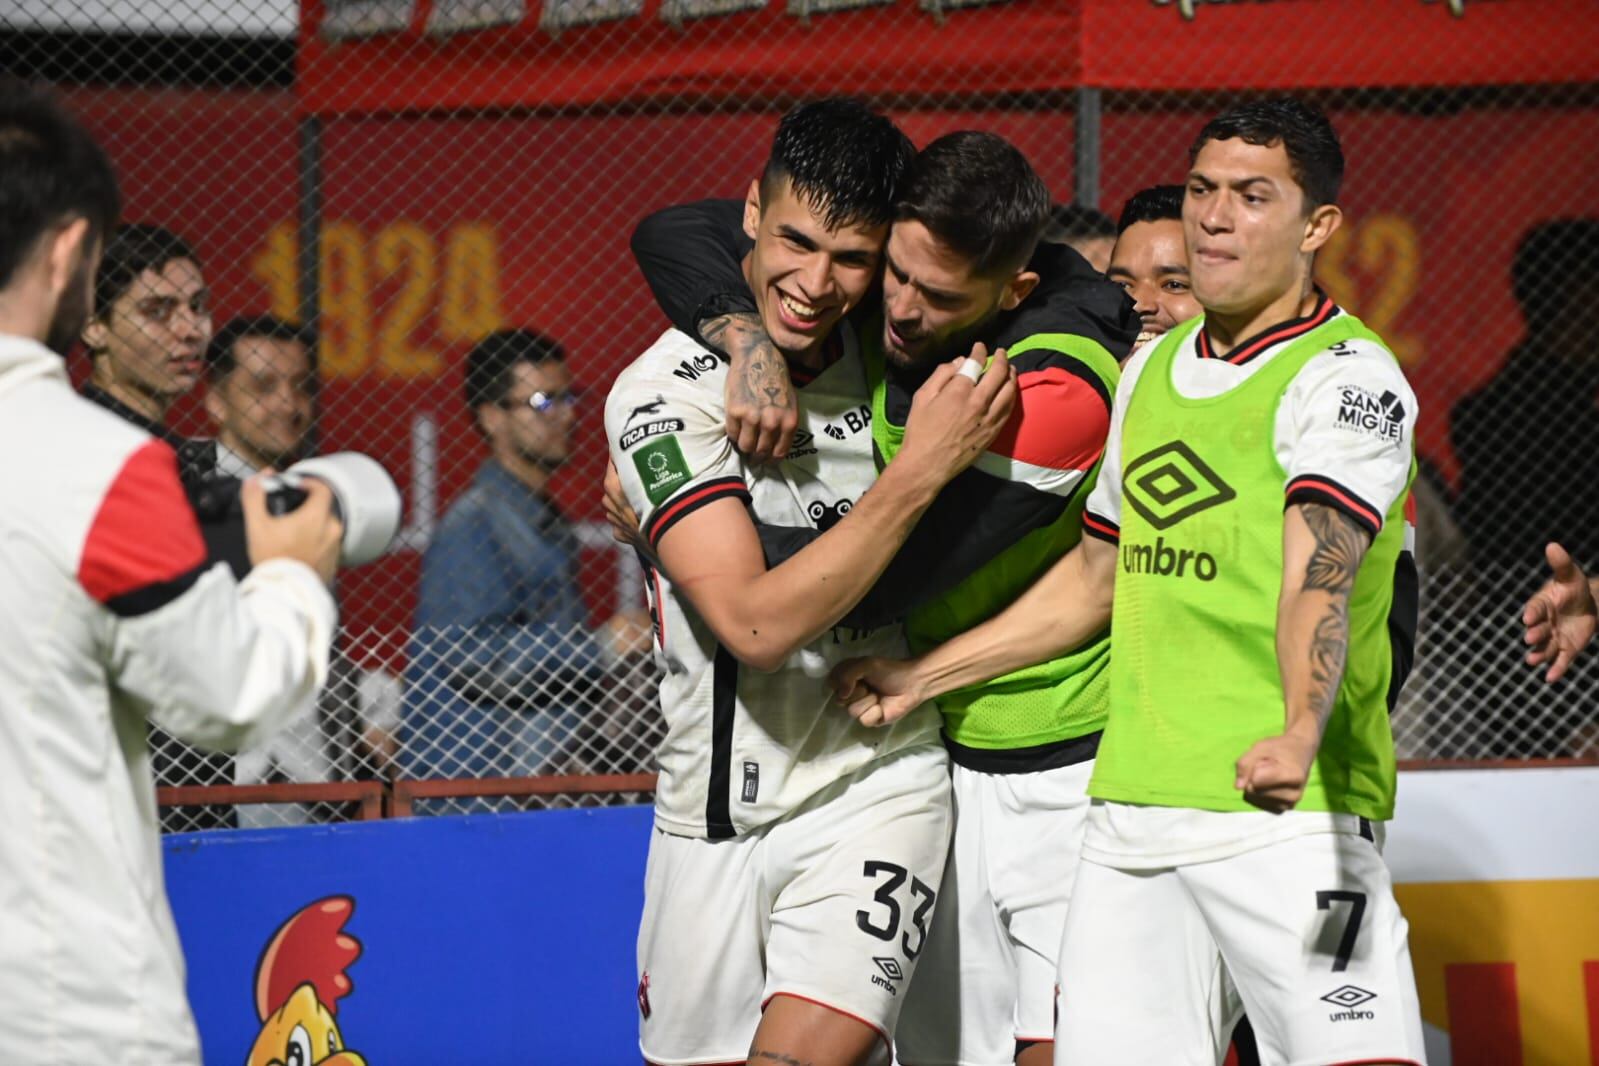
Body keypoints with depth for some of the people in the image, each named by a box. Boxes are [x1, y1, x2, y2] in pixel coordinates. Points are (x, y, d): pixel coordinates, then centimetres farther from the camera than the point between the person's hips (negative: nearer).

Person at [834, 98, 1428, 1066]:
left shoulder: (1350, 378, -7)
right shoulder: (1152, 370, 17)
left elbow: (1317, 579, -23)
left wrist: (1298, 732, -40)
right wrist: (923, 678, 30)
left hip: (1288, 816, -6)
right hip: (1132, 809, 6)